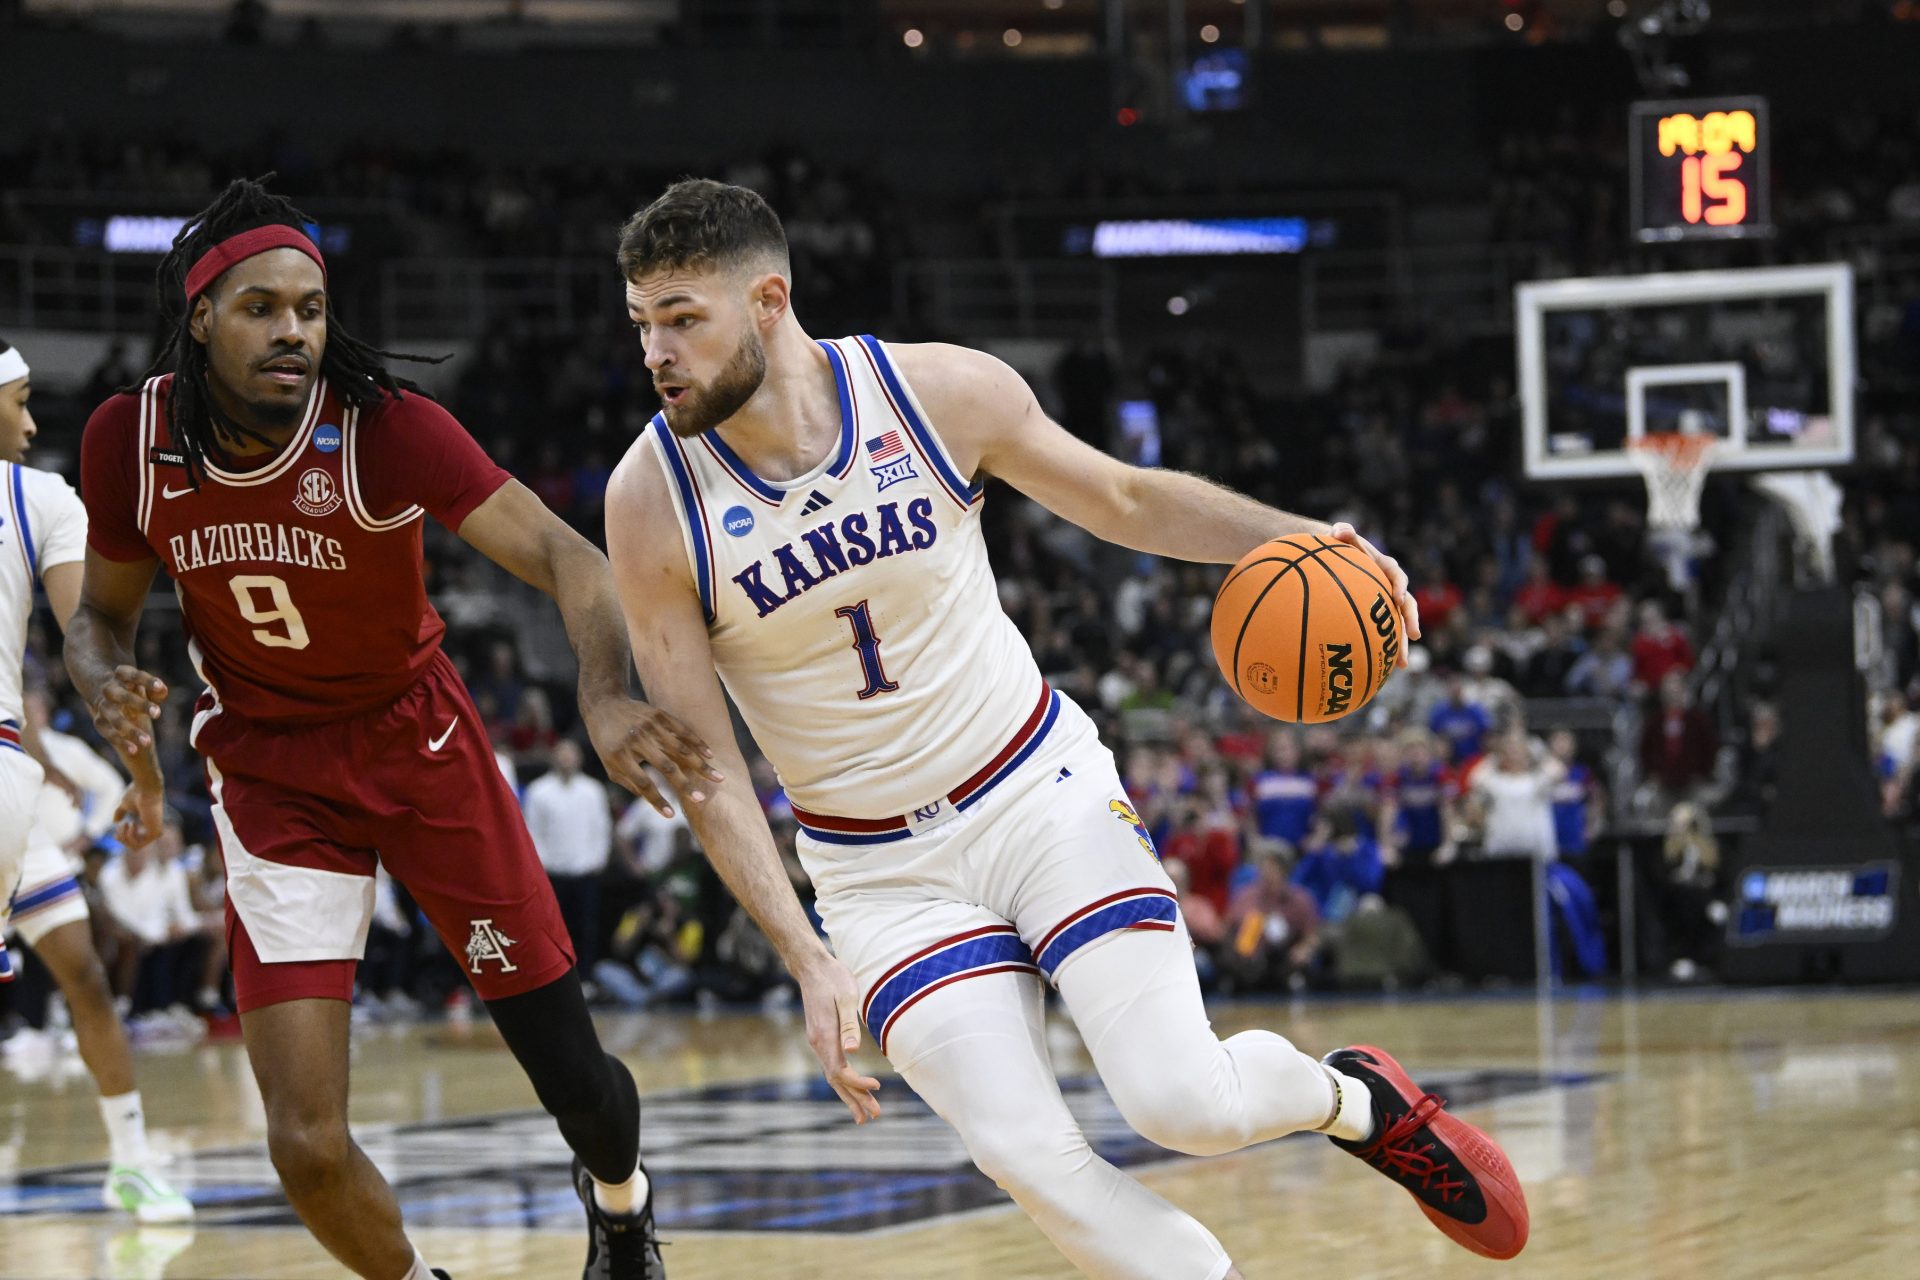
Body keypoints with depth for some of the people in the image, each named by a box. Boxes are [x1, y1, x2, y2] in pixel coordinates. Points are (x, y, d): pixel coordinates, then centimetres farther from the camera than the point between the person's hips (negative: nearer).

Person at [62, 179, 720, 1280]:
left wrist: (605, 696, -52)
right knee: (308, 1146, -12)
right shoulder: (131, 441, -14)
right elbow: (103, 616, 3)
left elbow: (563, 554, -33)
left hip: (418, 737, -1)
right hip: (270, 772, 1)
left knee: (573, 1077, 4)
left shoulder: (384, 425, -24)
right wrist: (113, 693, -21)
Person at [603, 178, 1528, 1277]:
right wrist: (810, 964, -17)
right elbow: (704, 767, -9)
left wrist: (1301, 539, -10)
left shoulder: (940, 391, -12)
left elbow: (1129, 501, 5)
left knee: (1184, 1101, -15)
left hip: (1042, 791, 0)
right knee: (1029, 1158, -18)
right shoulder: (652, 501, -14)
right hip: (880, 870, 0)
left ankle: (1361, 1100, 17)